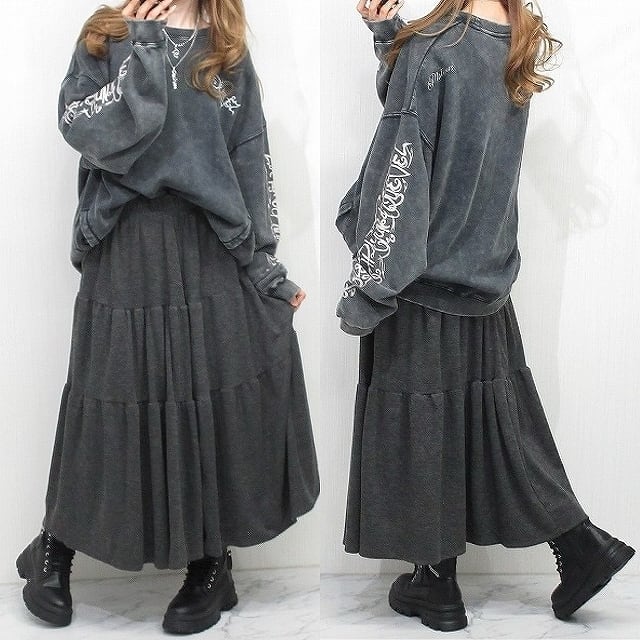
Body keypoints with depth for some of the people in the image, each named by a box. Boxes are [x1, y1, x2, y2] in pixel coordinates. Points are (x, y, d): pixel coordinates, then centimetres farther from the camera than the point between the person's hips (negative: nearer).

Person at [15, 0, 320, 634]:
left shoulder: (227, 51, 11)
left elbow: (253, 164, 7)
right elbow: (87, 130, -9)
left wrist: (266, 266, 2)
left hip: (212, 256, 2)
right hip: (127, 255, -1)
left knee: (215, 401, 3)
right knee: (117, 398, 4)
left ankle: (209, 567, 21)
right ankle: (55, 548, 27)